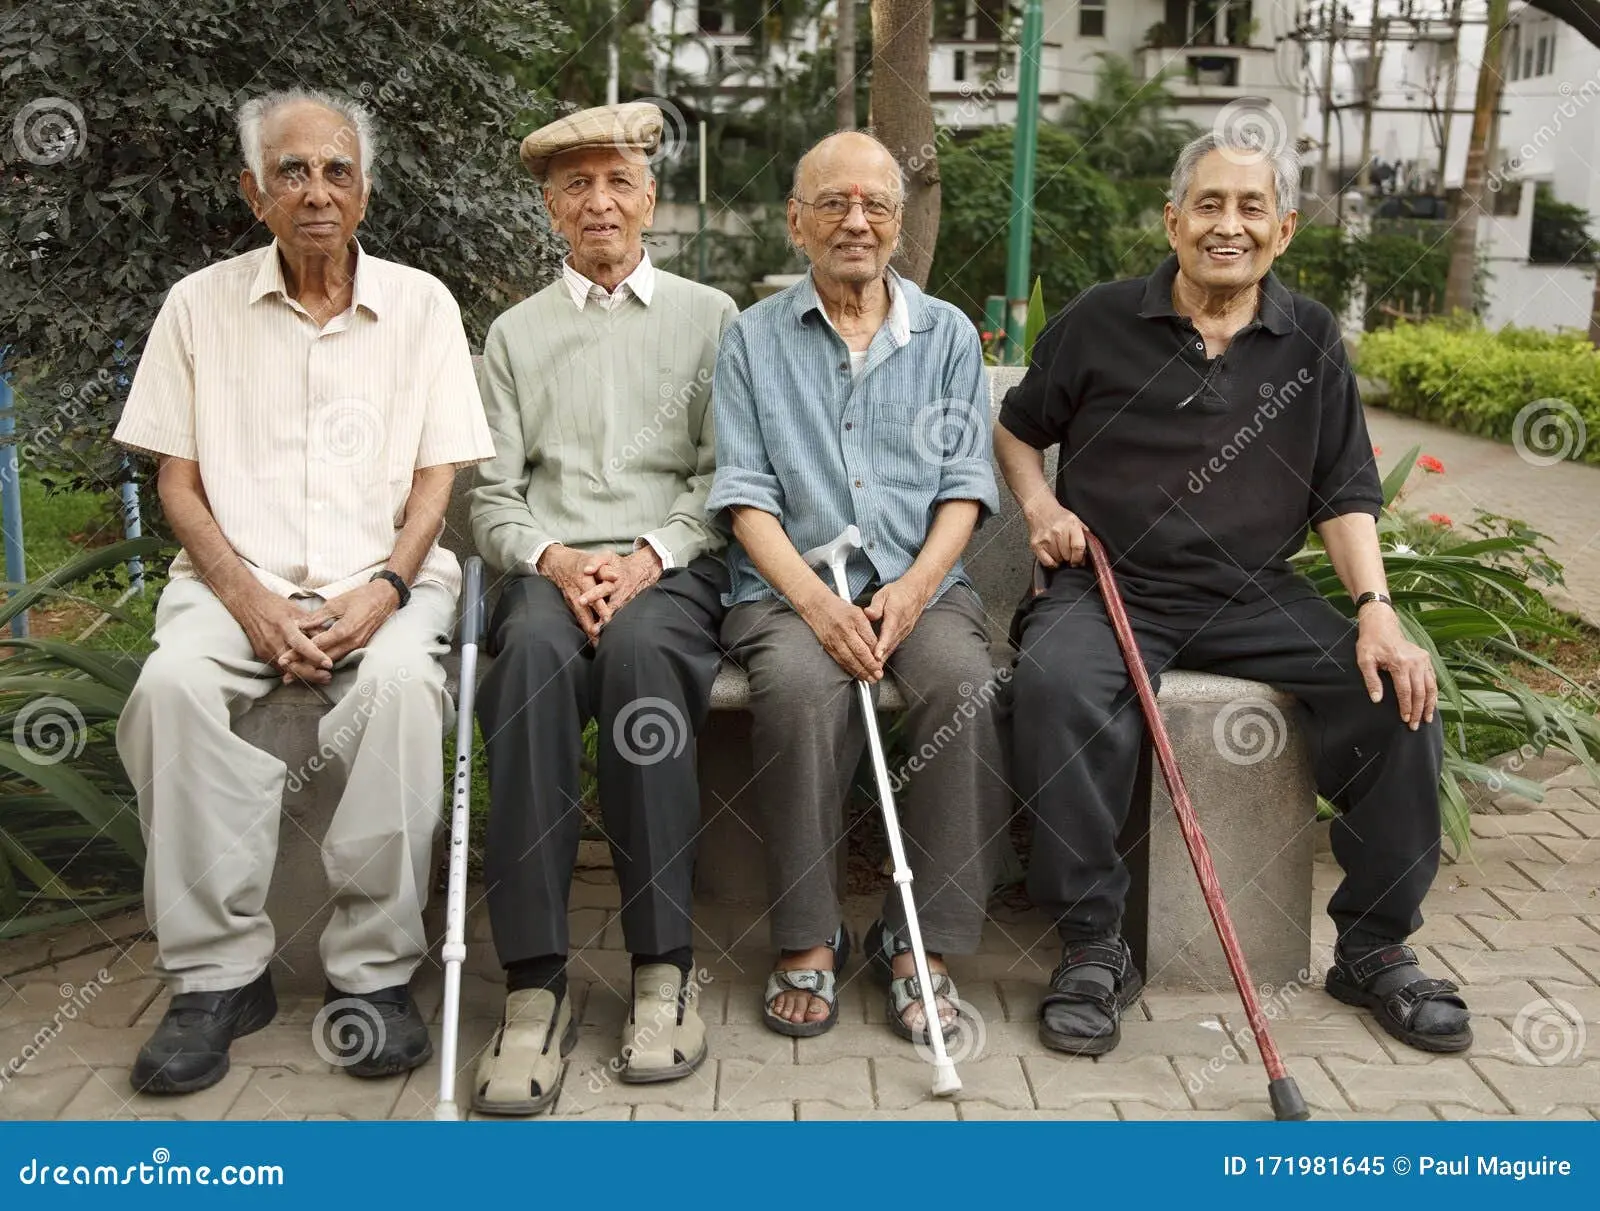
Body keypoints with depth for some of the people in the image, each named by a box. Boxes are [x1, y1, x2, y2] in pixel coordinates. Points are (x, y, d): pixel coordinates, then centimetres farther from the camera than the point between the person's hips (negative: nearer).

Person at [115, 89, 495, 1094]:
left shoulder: (421, 304, 9)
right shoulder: (202, 305, 10)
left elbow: (437, 475, 5)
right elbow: (177, 481, 6)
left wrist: (384, 589, -13)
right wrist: (251, 601, -11)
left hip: (385, 574, -1)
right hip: (240, 576, 1)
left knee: (400, 681, -33)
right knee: (173, 686, -30)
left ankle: (376, 969, -22)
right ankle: (219, 972, -18)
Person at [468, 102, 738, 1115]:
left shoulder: (709, 316, 16)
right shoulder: (516, 334, 21)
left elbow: (724, 476, 7)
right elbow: (493, 495, 12)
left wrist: (649, 558, -11)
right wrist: (552, 558, -9)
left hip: (671, 567, -1)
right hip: (551, 569, 1)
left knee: (640, 647, -37)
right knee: (535, 653, -35)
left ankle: (666, 964, -29)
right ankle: (536, 982, -34)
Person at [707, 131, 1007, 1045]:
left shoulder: (948, 335, 15)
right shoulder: (752, 339, 12)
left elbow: (964, 487, 6)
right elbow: (744, 493, 1)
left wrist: (910, 593, -12)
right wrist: (815, 600, -15)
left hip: (921, 584, 1)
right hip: (789, 586, -1)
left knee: (965, 684, -30)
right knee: (801, 684, -34)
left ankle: (921, 941, -16)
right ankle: (807, 941, -18)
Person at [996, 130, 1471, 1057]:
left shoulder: (1310, 340, 9)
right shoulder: (1101, 321, 4)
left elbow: (1344, 493, 7)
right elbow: (1017, 427, 18)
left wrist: (1376, 610, -8)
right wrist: (1041, 503, -2)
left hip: (1256, 596, 3)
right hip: (1110, 586, -2)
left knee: (1399, 693, -18)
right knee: (1059, 686, -35)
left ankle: (1375, 946, 2)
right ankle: (1094, 946, -19)